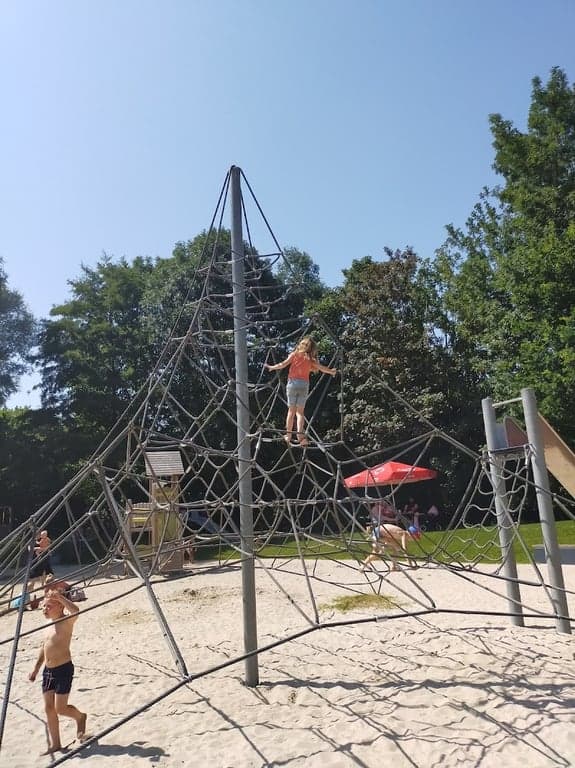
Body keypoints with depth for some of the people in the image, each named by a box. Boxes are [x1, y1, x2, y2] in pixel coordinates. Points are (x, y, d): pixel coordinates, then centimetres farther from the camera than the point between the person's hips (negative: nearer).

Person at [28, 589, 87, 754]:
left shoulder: (66, 621, -15)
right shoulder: (50, 625, 11)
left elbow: (76, 611, -40)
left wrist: (60, 597, -38)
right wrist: (36, 669, 21)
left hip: (63, 669, -8)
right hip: (48, 670, 8)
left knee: (60, 708, -2)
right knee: (48, 708, 9)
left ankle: (80, 717, 27)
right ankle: (54, 744, 22)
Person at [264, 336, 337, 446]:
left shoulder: (295, 354, 2)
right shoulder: (311, 359, 6)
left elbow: (283, 364, -3)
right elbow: (321, 368, 10)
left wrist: (271, 367, 10)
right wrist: (331, 371, 27)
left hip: (293, 383, -1)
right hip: (304, 384, 1)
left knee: (291, 410, 7)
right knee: (300, 411, 5)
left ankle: (288, 435, 10)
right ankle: (300, 435, -9)